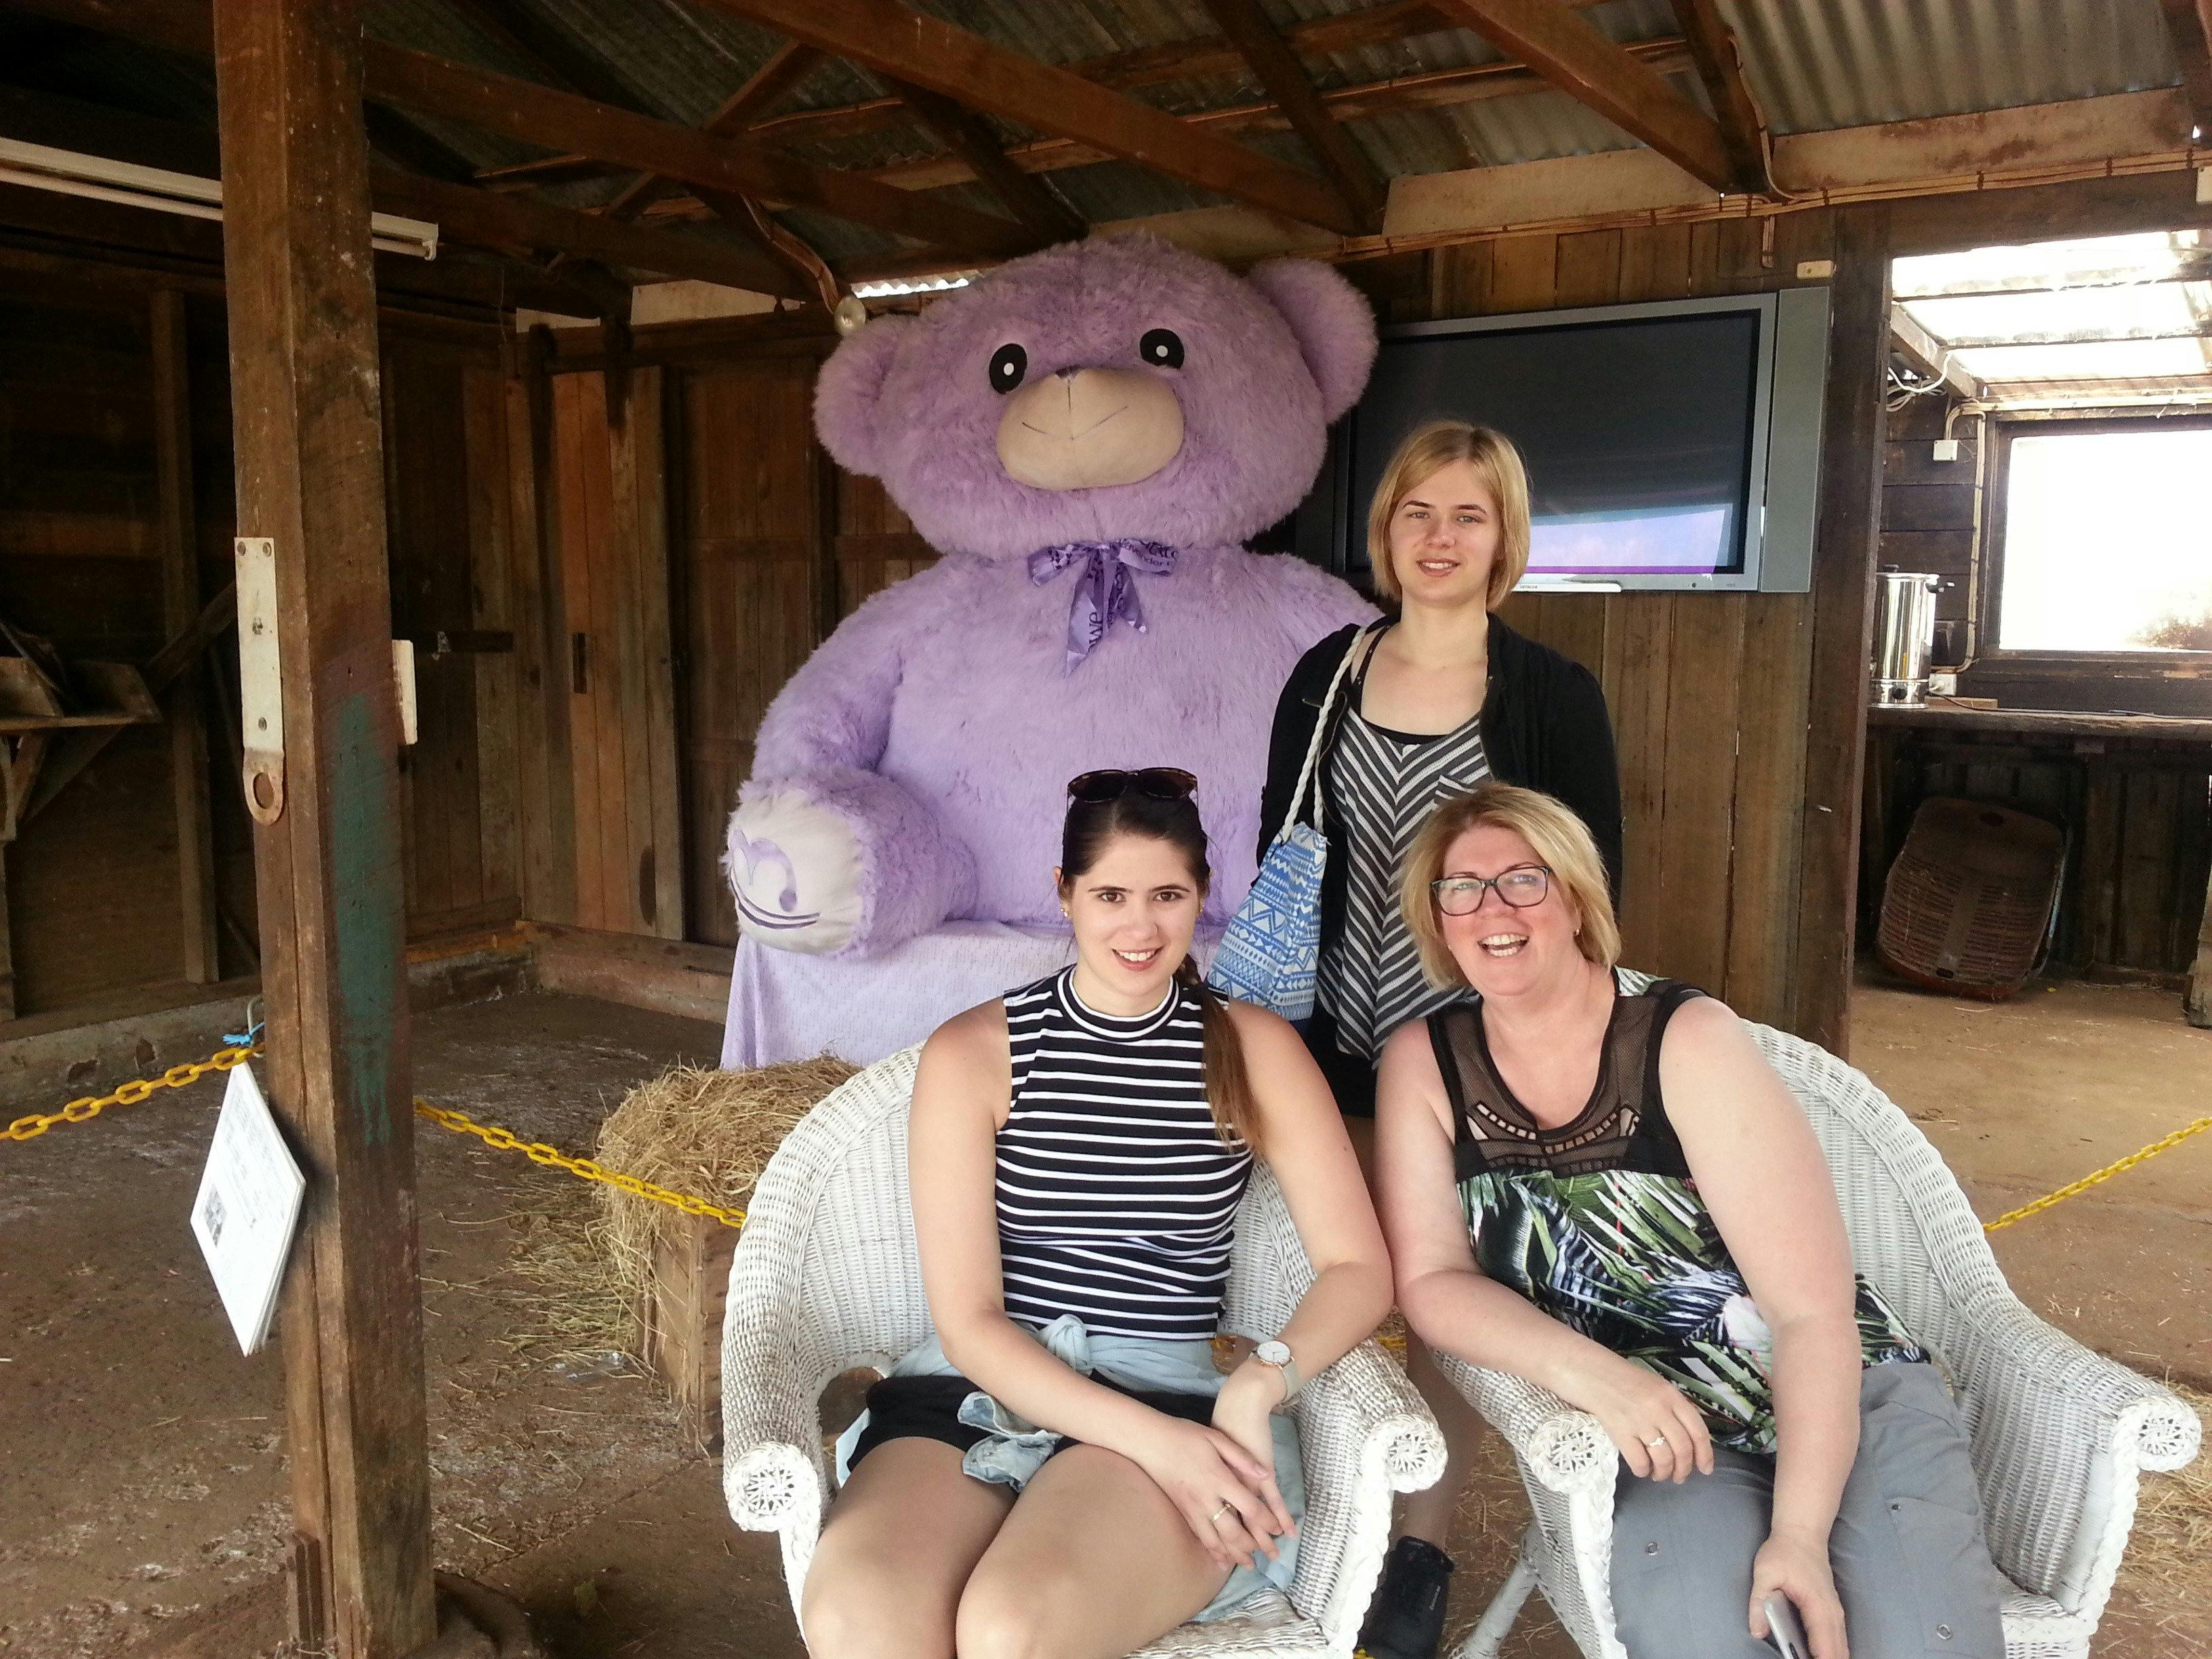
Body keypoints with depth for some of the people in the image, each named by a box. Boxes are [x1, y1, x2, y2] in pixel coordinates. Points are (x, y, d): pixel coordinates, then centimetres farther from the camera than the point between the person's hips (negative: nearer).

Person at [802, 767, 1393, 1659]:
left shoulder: (1255, 1049, 5)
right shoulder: (973, 1052, 1)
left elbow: (1359, 1268, 2)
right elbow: (966, 1319, -5)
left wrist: (1260, 1381, -18)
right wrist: (1151, 1440, -17)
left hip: (1168, 1390, 0)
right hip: (977, 1385, 1)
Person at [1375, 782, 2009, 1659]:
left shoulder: (1689, 1040, -11)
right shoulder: (1422, 1063, -2)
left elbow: (1814, 1307, -13)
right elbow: (1432, 1279, -4)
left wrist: (1800, 1533, -22)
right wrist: (1588, 1370, -21)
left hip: (1844, 1400, 0)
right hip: (1653, 1434, 1)